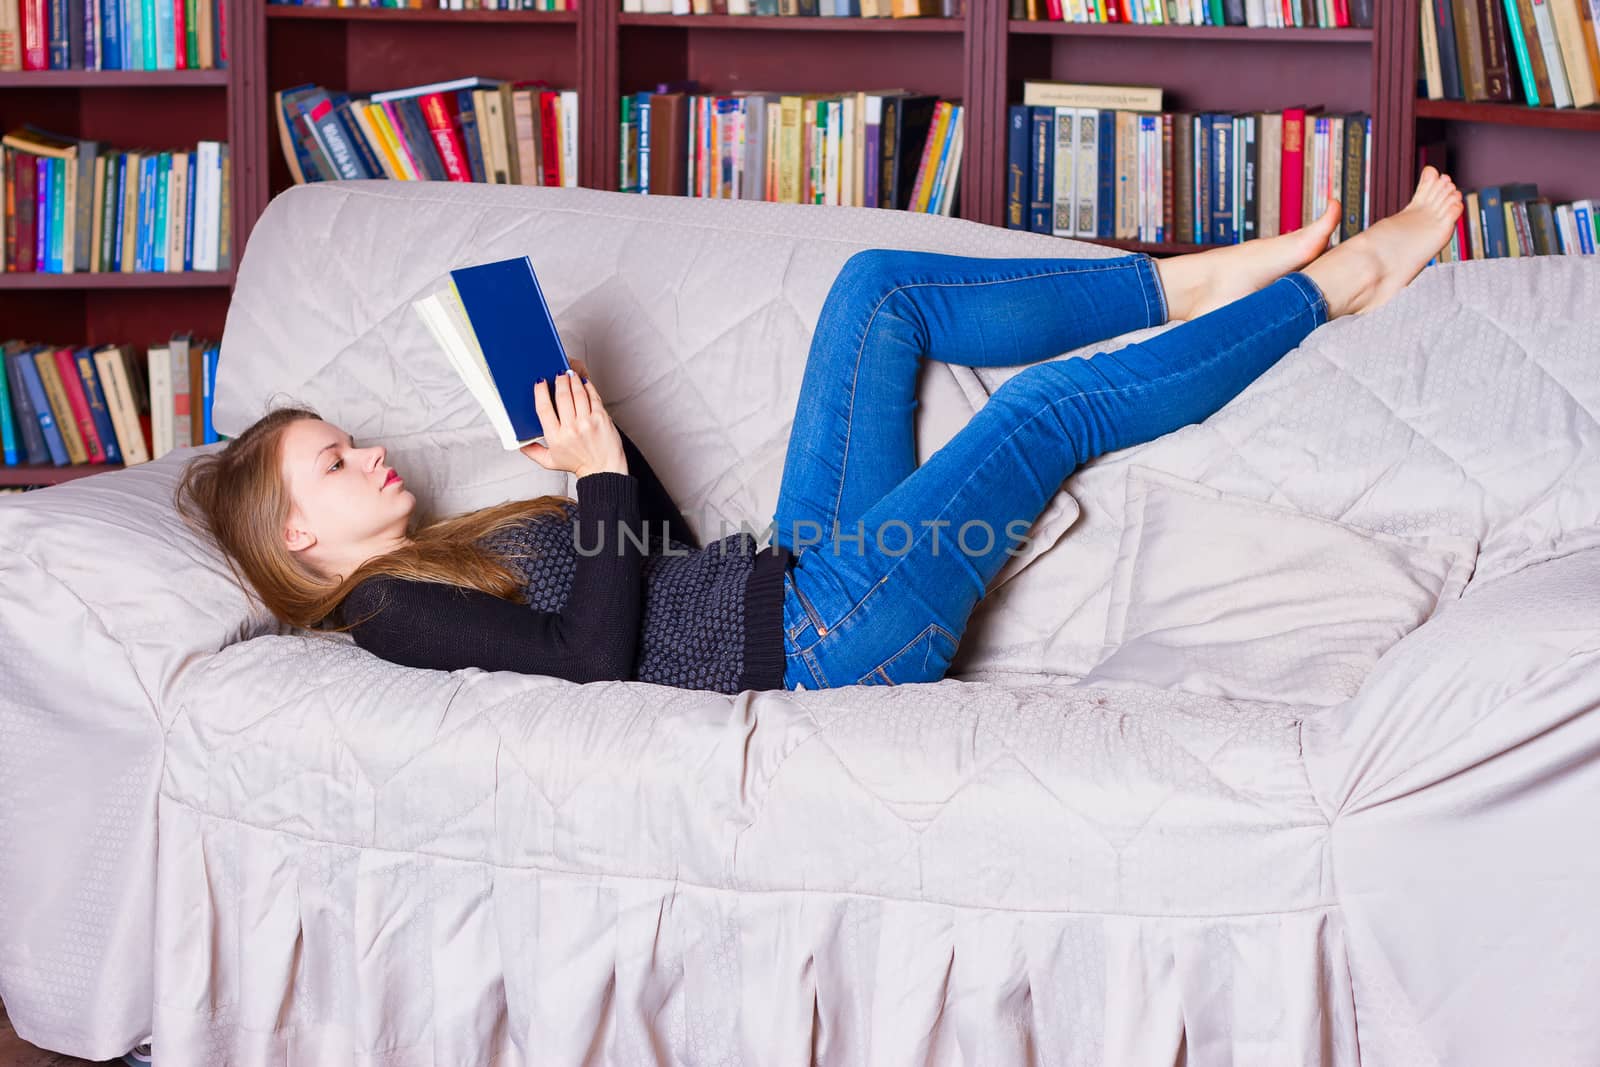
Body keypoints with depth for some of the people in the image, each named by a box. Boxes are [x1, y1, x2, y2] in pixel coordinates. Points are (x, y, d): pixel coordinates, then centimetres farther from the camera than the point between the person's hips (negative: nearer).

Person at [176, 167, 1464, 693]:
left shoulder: (446, 556, 19)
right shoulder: (397, 612, -10)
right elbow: (601, 652, -24)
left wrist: (607, 437, 8)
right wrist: (601, 468, -18)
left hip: (794, 576, 10)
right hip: (816, 643, -10)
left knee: (880, 285, 6)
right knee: (1051, 404, -14)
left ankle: (1199, 281, 5)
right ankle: (1331, 284, 4)